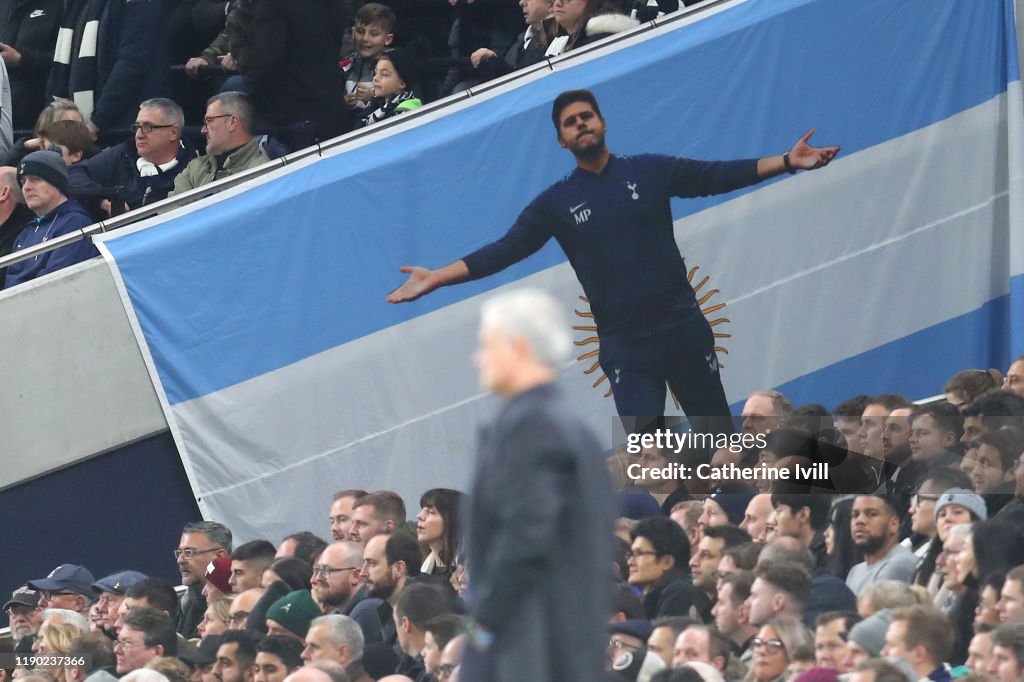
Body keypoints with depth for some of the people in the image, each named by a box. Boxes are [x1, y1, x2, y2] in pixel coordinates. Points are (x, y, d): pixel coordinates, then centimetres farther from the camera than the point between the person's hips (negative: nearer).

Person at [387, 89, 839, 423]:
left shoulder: (651, 172, 3)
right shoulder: (556, 204, 2)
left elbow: (720, 176, 1)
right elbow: (505, 251, -2)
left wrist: (786, 162, -10)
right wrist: (436, 278, -13)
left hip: (684, 329, 1)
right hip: (626, 347, -1)